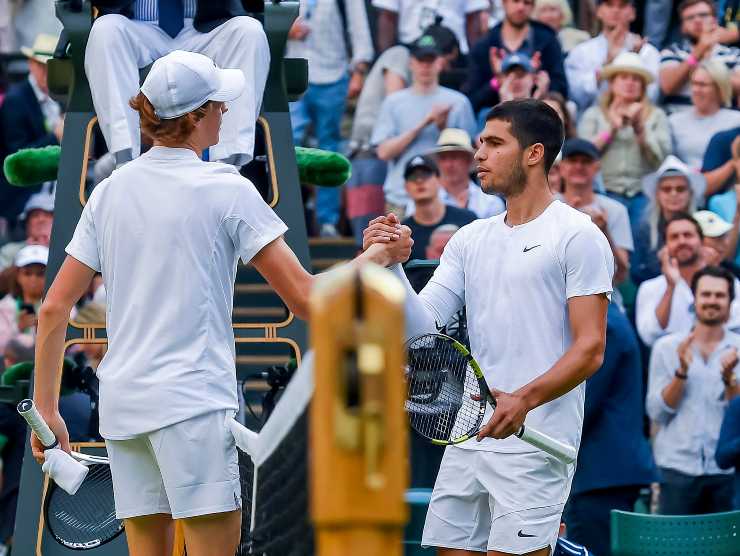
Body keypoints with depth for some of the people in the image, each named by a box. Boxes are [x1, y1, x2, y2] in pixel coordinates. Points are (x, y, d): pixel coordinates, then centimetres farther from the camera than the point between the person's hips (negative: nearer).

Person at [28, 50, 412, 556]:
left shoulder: (110, 191, 10)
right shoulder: (227, 190, -5)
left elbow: (54, 309, 9)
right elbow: (307, 300, -6)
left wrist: (46, 409, 14)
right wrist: (379, 255, 8)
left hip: (121, 401, 6)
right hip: (193, 400, -6)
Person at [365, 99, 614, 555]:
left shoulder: (577, 236, -4)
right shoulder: (471, 239, 16)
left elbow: (590, 349, -10)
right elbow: (421, 326, 9)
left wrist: (523, 400, -24)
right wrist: (390, 264, -7)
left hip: (535, 444, -6)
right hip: (468, 437, 6)